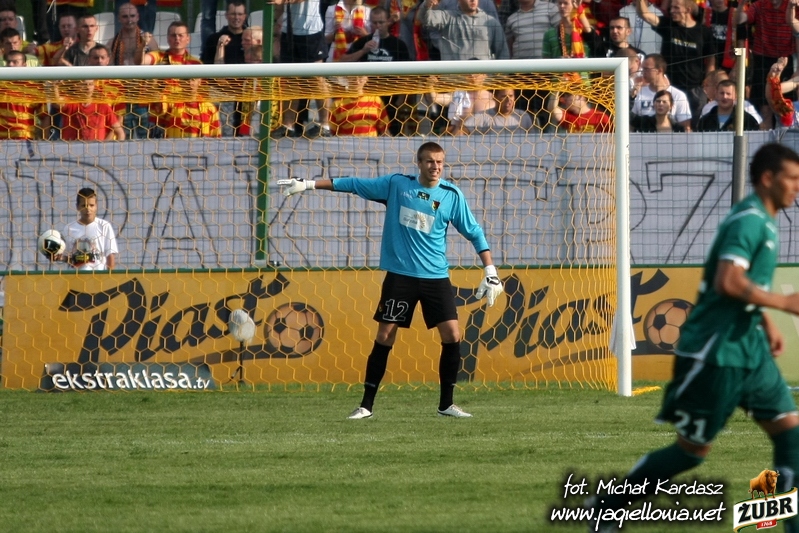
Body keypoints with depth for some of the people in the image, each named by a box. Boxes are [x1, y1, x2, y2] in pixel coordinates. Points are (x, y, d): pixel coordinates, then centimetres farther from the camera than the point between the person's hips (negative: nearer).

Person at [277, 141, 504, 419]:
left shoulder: (451, 195, -1)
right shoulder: (397, 184, -1)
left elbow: (474, 232, 5)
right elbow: (354, 184, 7)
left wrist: (491, 272, -2)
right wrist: (309, 185, 7)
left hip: (436, 277, 1)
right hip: (400, 275, -1)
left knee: (452, 336, -7)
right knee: (384, 337, -2)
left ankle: (446, 404, 7)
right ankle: (366, 405, 6)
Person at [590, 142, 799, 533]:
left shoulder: (763, 221, 13)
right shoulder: (749, 221, -18)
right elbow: (728, 283, -30)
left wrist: (767, 323, 18)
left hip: (748, 348, 10)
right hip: (715, 353, -10)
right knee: (693, 449, 0)